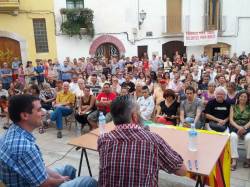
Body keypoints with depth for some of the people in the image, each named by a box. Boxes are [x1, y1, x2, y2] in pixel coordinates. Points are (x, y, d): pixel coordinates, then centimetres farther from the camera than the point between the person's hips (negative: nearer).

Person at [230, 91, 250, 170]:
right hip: (235, 127, 0)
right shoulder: (233, 107, 12)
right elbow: (231, 120, 3)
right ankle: (234, 160, -34)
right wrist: (238, 127, -14)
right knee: (233, 136, -34)